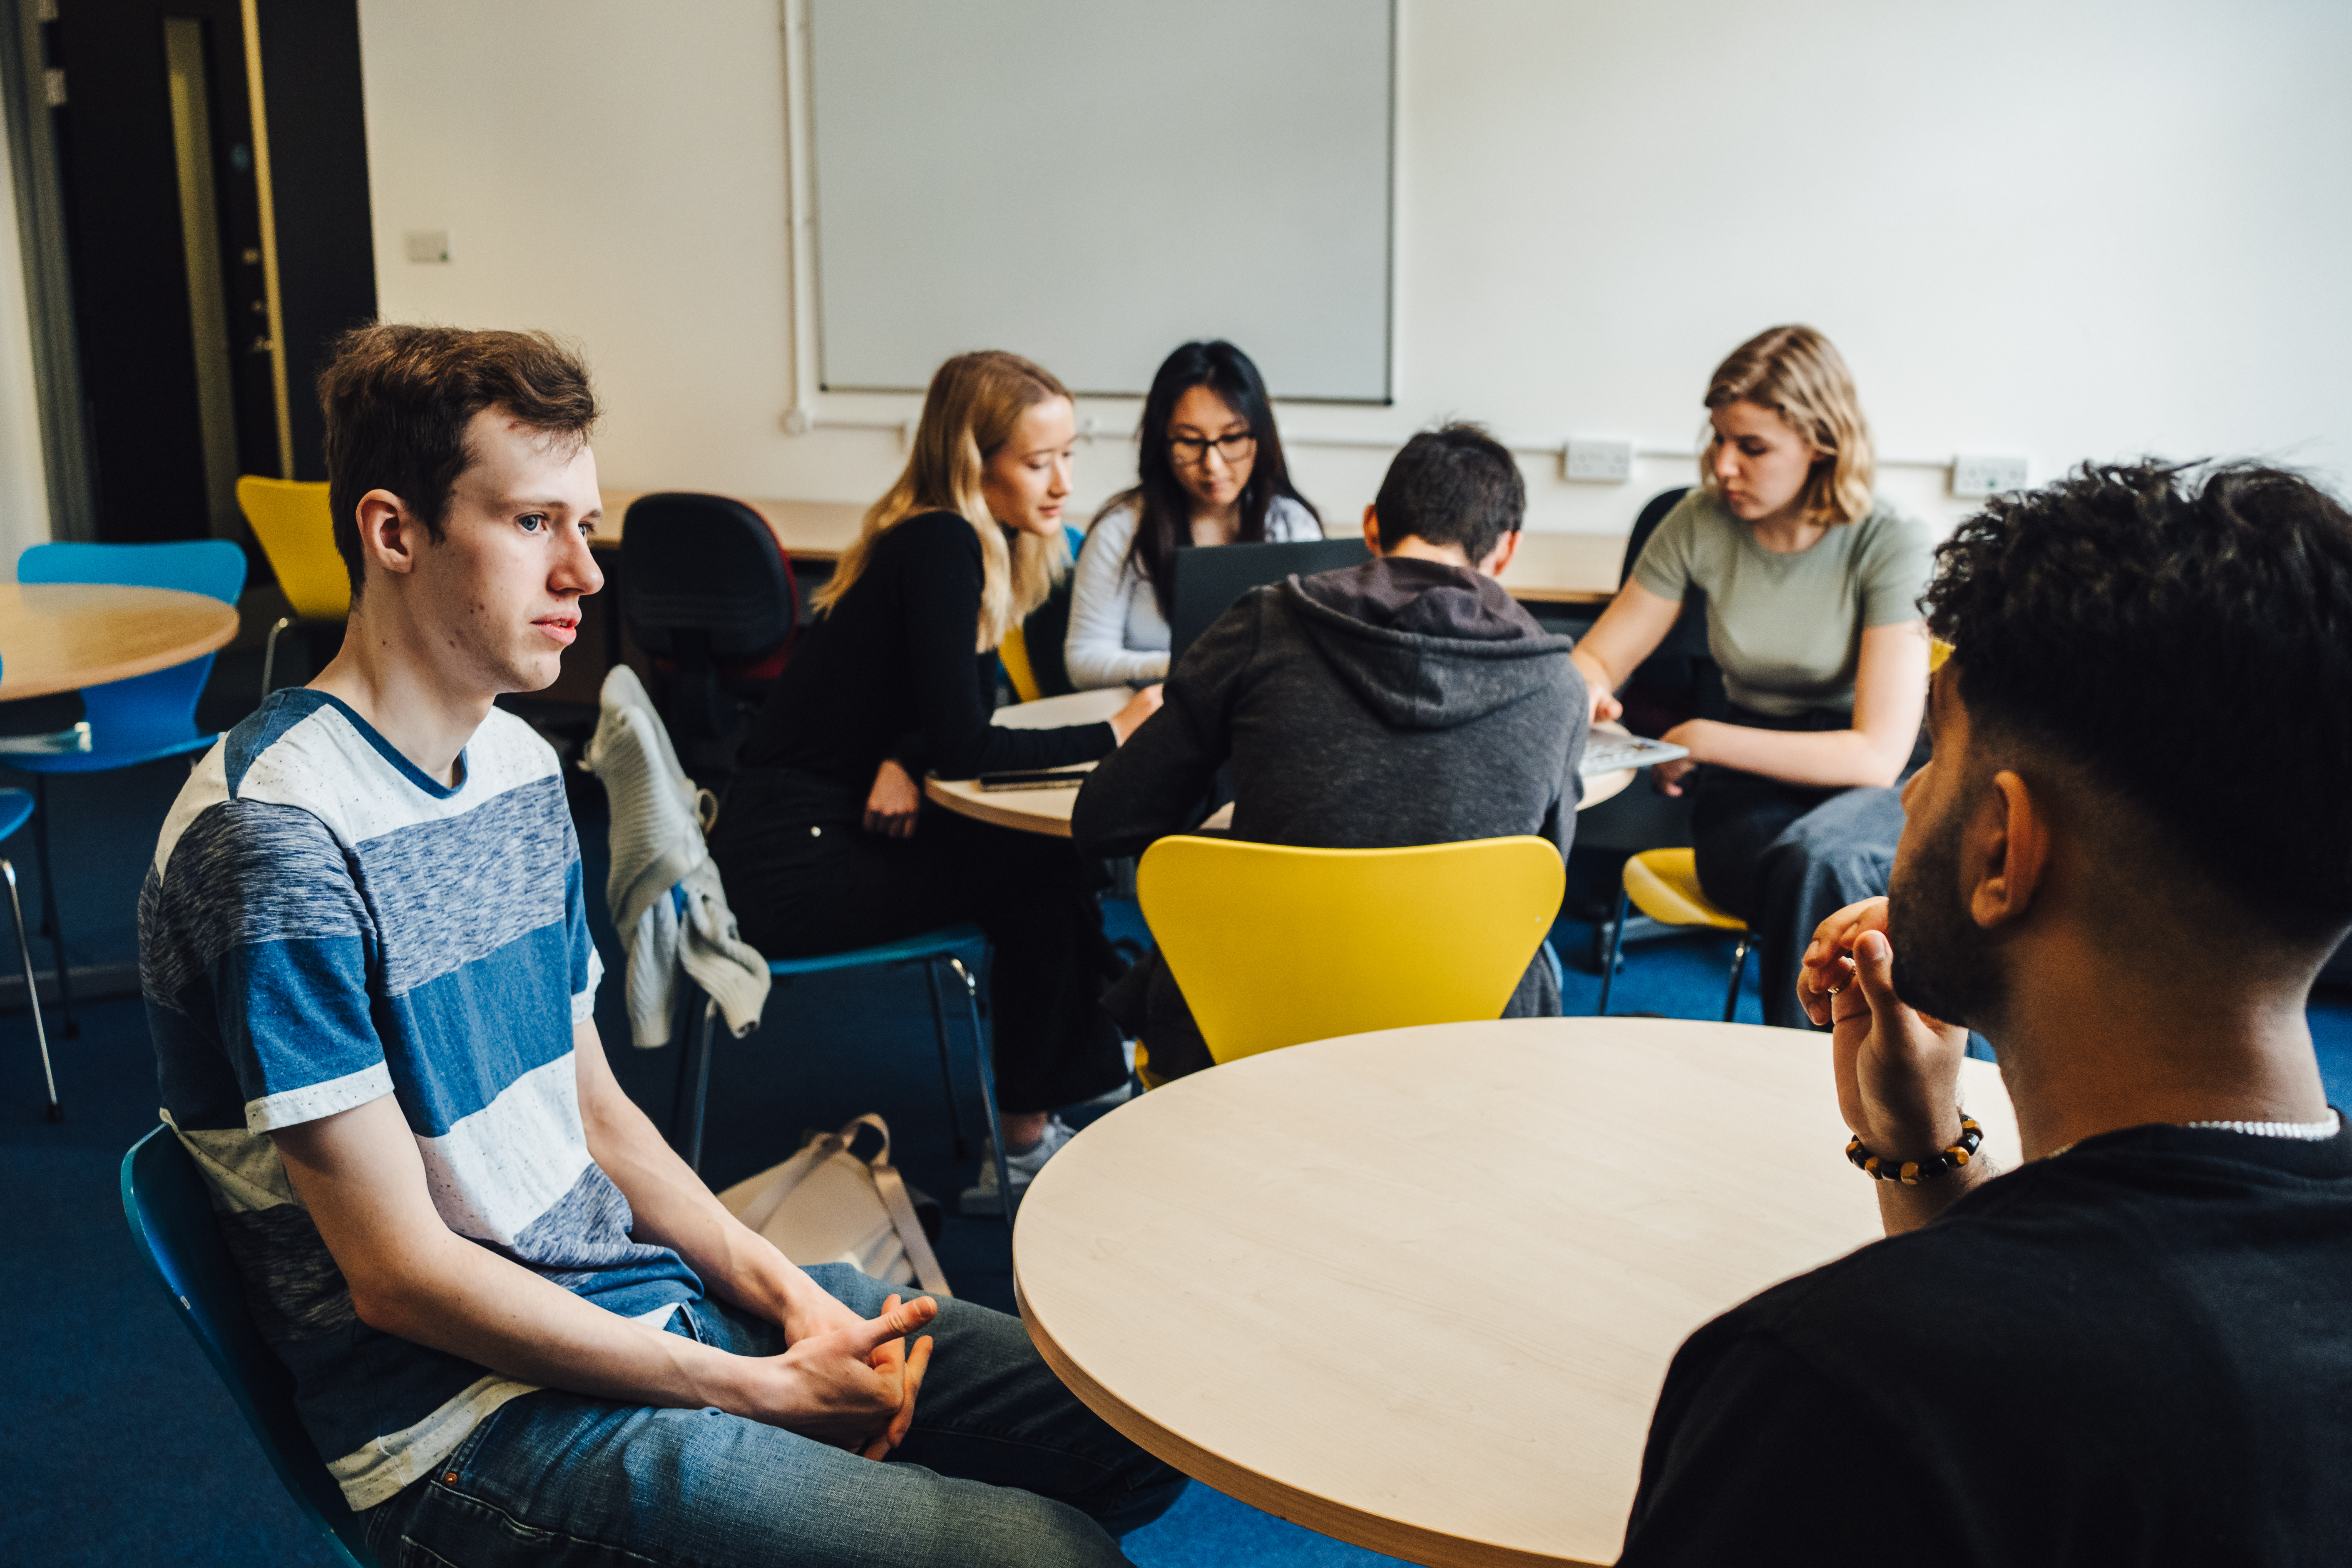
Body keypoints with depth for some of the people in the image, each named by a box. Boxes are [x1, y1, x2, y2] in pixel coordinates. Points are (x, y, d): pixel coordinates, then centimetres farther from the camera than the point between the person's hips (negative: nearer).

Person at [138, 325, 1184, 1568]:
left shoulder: (522, 764, 9)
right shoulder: (272, 842, -18)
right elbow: (399, 1275, -17)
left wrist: (785, 1292, -1)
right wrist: (759, 1389, -14)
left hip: (653, 1296, 8)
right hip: (473, 1416, -8)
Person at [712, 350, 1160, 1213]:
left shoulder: (969, 544, 9)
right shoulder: (942, 546, -19)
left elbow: (951, 707, 12)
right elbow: (962, 745, -21)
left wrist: (901, 762, -9)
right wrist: (1112, 734, -14)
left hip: (827, 833, 8)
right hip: (786, 865, -8)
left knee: (1046, 856, 1)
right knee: (1040, 866, -10)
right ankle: (1023, 1142, 2)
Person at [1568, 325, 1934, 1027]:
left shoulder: (1892, 546, -11)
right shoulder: (1700, 525, -1)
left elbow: (1879, 753, -17)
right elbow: (1595, 660, 7)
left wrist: (1703, 740, -18)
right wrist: (1584, 689, -19)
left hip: (1881, 793, -1)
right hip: (1752, 791, 2)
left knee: (1819, 855, -38)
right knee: (1815, 875, -35)